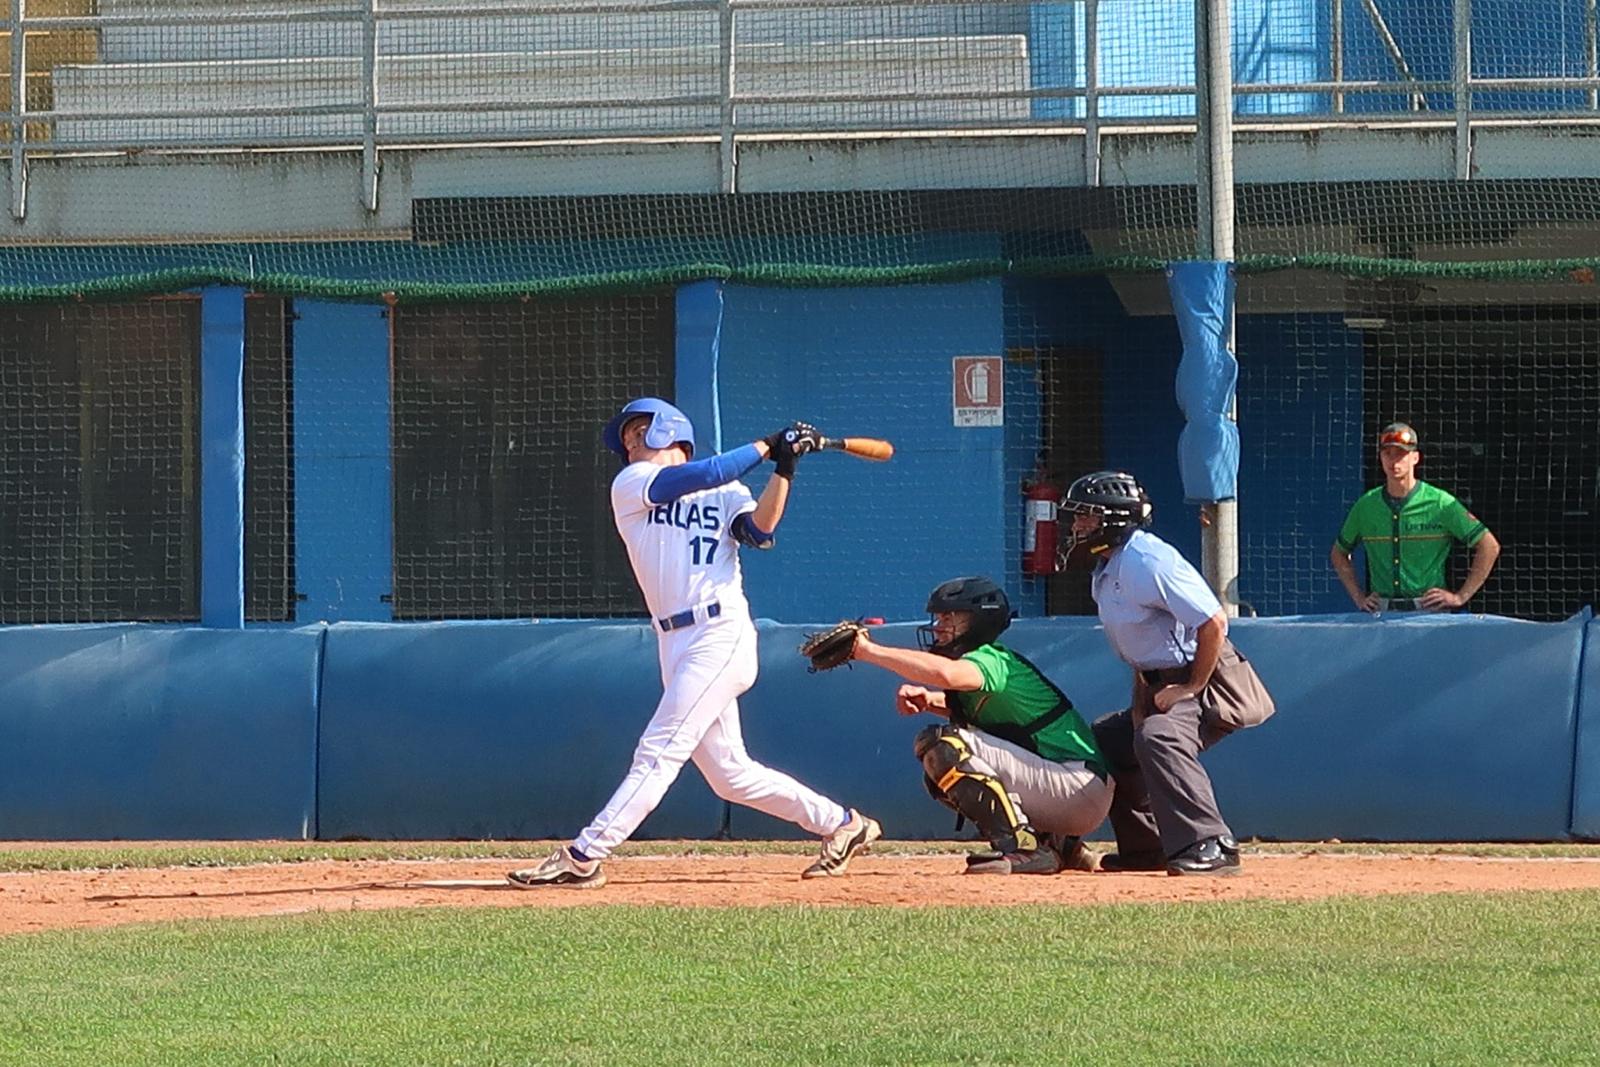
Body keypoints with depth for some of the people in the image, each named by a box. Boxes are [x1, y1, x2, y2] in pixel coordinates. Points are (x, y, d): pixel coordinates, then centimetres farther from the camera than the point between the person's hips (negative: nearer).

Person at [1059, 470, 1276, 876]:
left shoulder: (1147, 561, -21)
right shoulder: (1105, 569, 10)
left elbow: (1214, 623, -26)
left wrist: (1192, 688, -22)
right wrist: (1140, 700, 10)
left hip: (1207, 680, -11)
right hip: (1161, 685, 11)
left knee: (1159, 736, -36)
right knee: (1106, 742, 18)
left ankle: (1209, 845, -40)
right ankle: (1145, 847, 26)